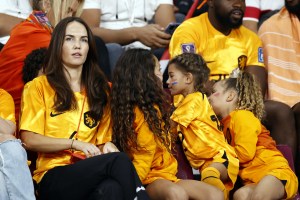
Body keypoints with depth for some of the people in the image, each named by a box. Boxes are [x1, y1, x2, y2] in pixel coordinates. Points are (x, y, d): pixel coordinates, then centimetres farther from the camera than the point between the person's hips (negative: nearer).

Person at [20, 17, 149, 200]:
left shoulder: (100, 90, 24)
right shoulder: (39, 87, 9)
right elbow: (30, 140, 0)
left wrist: (107, 146, -3)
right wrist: (75, 144, -9)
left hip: (90, 172, 4)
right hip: (53, 177, -3)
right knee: (119, 160, -35)